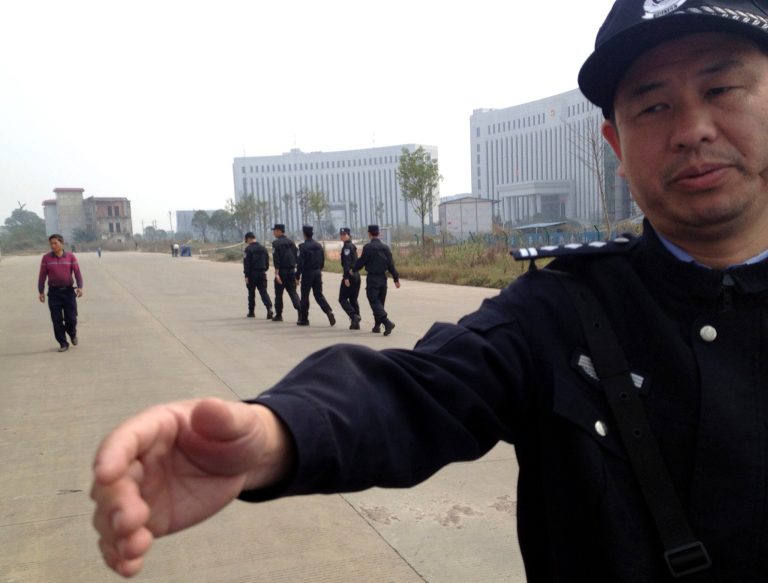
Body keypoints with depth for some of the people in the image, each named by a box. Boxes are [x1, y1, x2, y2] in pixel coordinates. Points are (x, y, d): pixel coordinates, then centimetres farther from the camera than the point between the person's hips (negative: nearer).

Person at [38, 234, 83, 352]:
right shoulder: (46, 258, 2)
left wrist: (80, 287, -17)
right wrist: (41, 291, -1)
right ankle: (63, 343, 10)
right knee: (57, 320, 0)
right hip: (54, 292, 1)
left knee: (71, 318, 0)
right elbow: (42, 276, 4)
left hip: (68, 291, 0)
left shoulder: (70, 256, 1)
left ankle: (72, 333, 32)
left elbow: (77, 272, -3)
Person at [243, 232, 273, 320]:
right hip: (262, 273, 4)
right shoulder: (263, 248, 10)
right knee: (263, 292, 2)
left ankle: (251, 312, 16)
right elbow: (267, 262, 14)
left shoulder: (248, 249, -10)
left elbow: (246, 263, -13)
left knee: (251, 293, 8)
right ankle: (269, 308, -18)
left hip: (252, 274, -4)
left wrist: (246, 275, -12)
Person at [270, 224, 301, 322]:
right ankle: (301, 310, -15)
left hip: (281, 271, -5)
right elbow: (297, 257, 10)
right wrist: (297, 273, 14)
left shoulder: (276, 243, -8)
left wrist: (276, 273, -19)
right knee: (293, 292, 4)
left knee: (278, 293, 7)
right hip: (291, 271, 5)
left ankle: (278, 315, 14)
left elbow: (276, 259, -16)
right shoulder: (291, 242, 12)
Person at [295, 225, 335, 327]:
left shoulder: (303, 246, -12)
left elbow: (300, 263, -15)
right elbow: (322, 261, 11)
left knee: (304, 296, 6)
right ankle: (329, 312, -11)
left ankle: (303, 319, 13)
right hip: (318, 273, 5)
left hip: (307, 274, -5)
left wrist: (297, 276, -9)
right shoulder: (319, 246, 7)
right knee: (319, 295, 11)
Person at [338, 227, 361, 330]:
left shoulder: (347, 247, -12)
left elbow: (347, 263, -19)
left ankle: (354, 316, -16)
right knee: (353, 299, 11)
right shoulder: (353, 246, 15)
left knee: (342, 299, 0)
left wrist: (346, 278, -22)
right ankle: (356, 323, 10)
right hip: (356, 275, 9)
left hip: (349, 275, -9)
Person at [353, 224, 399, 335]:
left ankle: (387, 322, -23)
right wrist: (396, 278, 6)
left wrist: (353, 269, 10)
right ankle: (377, 326, 21)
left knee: (374, 302, -5)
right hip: (383, 278, 6)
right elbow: (391, 265, 3)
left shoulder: (368, 247, -12)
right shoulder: (385, 247, 4)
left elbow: (361, 262, -8)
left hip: (372, 278, -6)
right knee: (380, 302, 15)